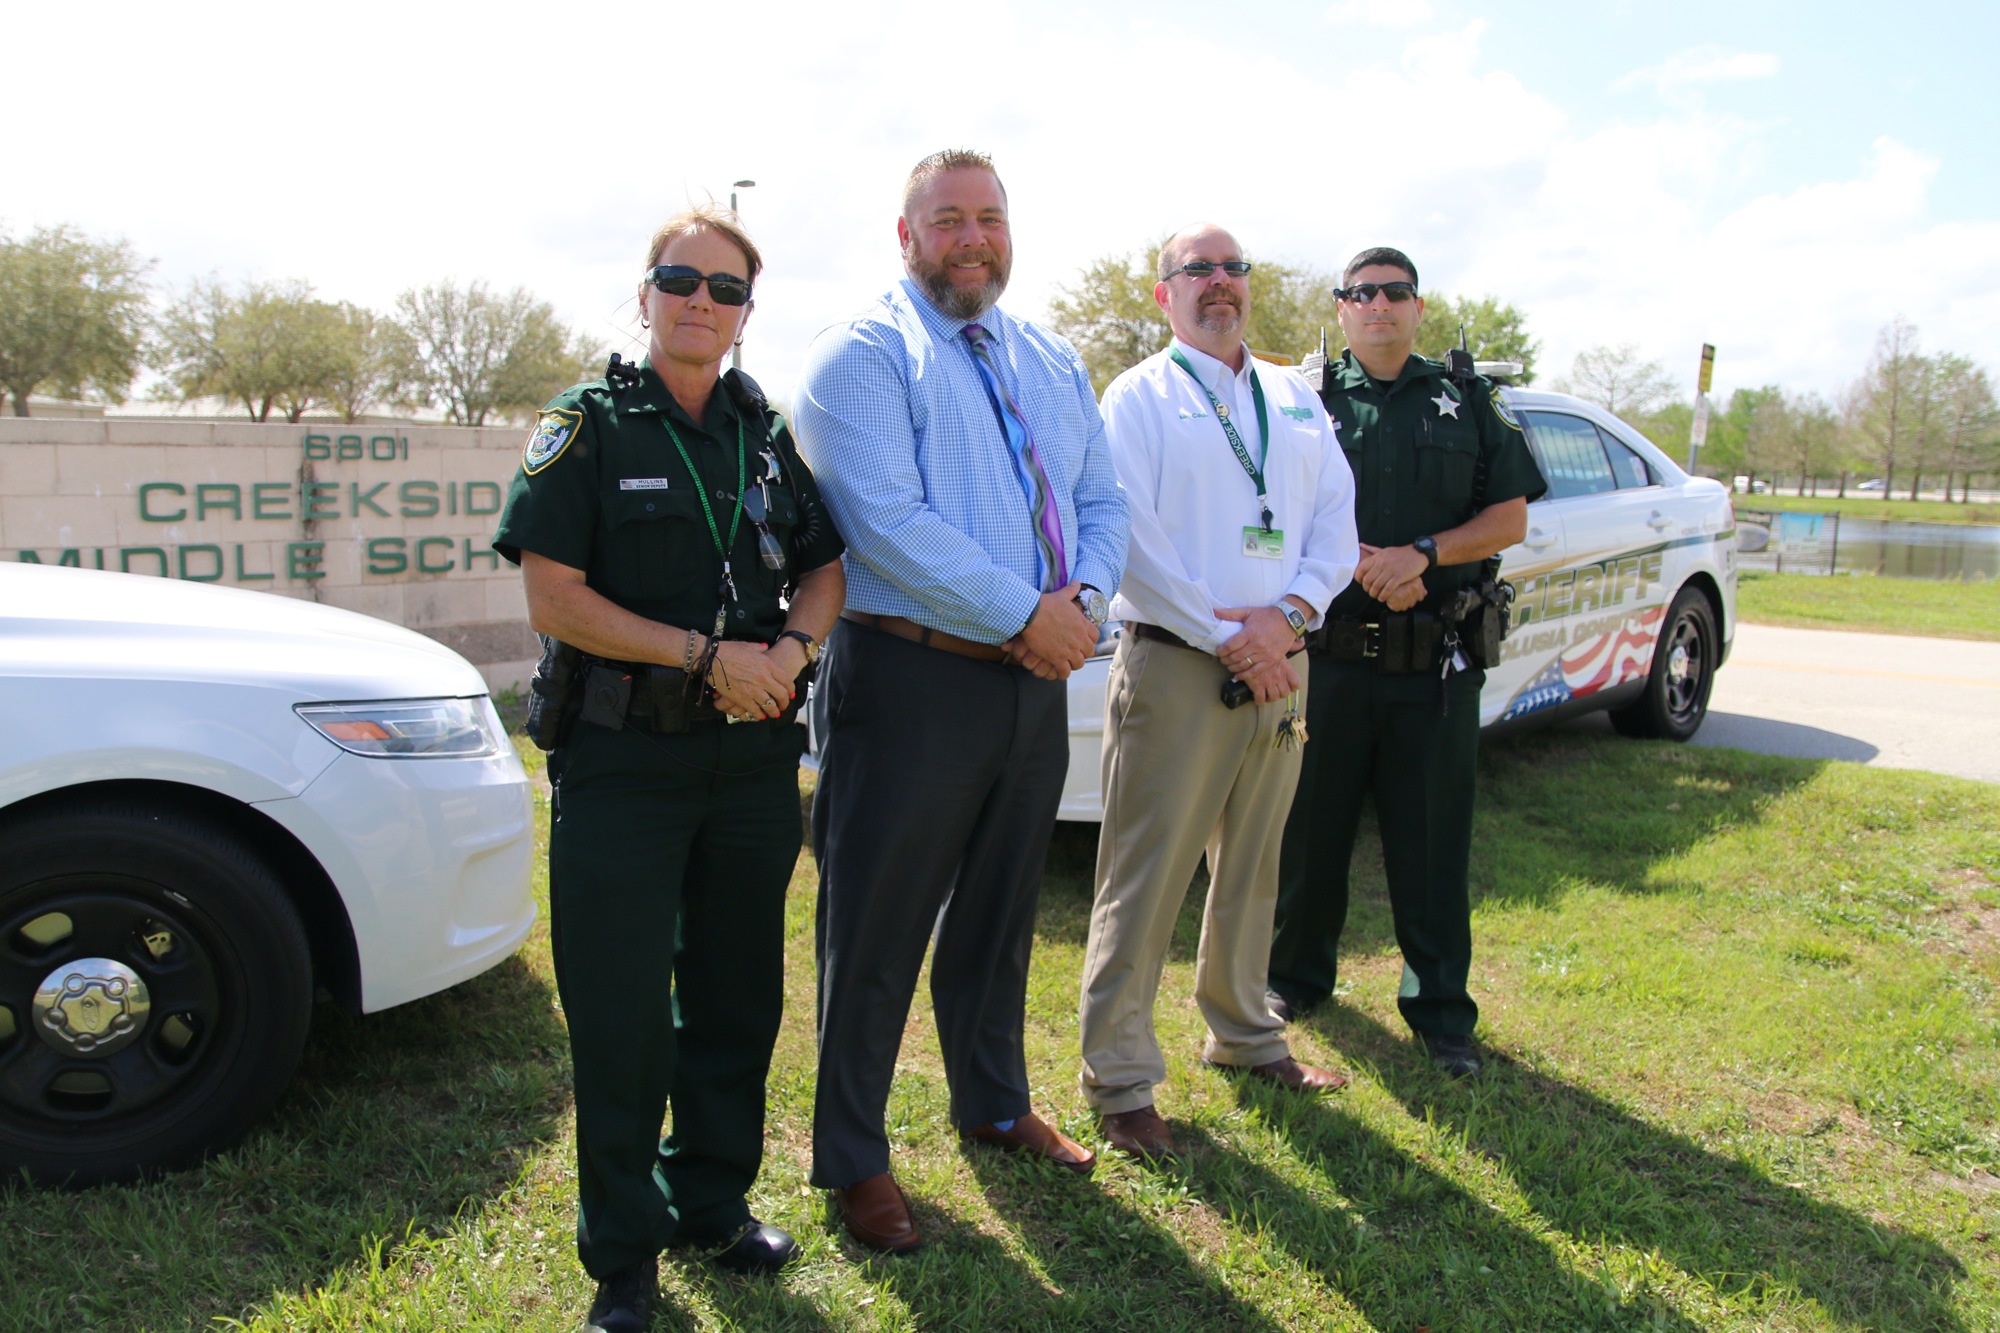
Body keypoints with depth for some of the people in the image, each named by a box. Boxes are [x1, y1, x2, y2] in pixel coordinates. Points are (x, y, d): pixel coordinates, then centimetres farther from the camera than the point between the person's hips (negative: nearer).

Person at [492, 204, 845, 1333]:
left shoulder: (768, 434, 11)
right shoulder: (589, 426, -3)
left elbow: (827, 568, 14)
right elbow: (555, 598, -10)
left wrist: (791, 646, -8)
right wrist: (706, 656, -16)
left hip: (756, 760, 5)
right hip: (624, 762, -4)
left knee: (737, 996, 13)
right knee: (621, 1015, 1)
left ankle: (713, 1204, 32)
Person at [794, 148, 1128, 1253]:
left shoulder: (1052, 364, 15)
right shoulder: (863, 354, -7)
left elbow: (1104, 504, 12)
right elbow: (888, 519, -19)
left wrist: (1083, 598, -9)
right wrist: (1026, 612, -19)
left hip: (1037, 677, 7)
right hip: (911, 679, -6)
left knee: (999, 915, 21)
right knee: (876, 931, 3)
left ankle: (994, 1106, 40)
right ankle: (851, 1159, 19)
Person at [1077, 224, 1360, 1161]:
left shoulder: (1295, 400, 16)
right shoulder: (1139, 397, 0)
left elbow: (1337, 521, 8)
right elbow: (1134, 536, -10)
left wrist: (1287, 615, -10)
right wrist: (1224, 637, -15)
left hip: (1275, 666, 6)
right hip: (1175, 664, -5)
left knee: (1252, 870, 16)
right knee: (1146, 880, -4)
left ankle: (1242, 1033, 33)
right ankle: (1118, 1078, 5)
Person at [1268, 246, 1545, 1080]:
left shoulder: (1468, 402, 11)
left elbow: (1510, 518, 6)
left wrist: (1422, 555, -10)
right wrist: (1362, 565, -13)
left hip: (1436, 664, 0)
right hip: (1327, 656, 0)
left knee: (1433, 844, 4)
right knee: (1310, 830, 9)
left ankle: (1440, 1009, 15)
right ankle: (1296, 977, 27)